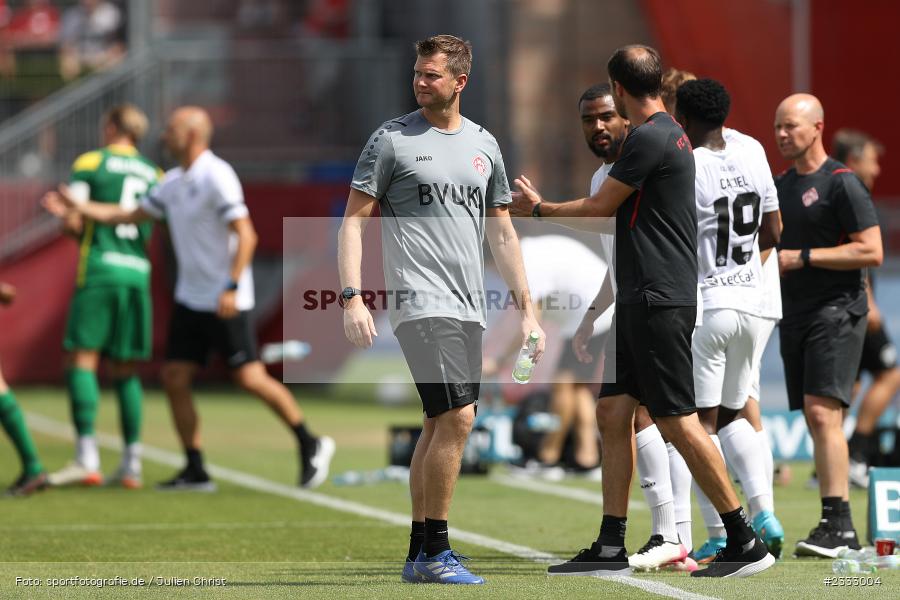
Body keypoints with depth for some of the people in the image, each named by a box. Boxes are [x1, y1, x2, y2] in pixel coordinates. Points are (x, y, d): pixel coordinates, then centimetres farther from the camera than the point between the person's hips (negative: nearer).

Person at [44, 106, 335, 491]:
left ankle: (310, 445, 6)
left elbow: (246, 235, -19)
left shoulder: (216, 177, -14)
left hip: (225, 302, -9)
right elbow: (129, 215, 22)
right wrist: (76, 208, 16)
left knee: (250, 378, -10)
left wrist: (232, 288, -26)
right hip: (190, 299, 9)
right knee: (174, 378, 0)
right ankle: (195, 471, 5)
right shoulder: (173, 183, 12)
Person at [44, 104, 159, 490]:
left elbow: (72, 222, -5)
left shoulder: (90, 163, 2)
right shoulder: (154, 175, 15)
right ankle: (131, 464, 6)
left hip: (99, 269, -5)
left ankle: (87, 459, -17)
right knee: (126, 370, 9)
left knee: (82, 360, -5)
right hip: (138, 273, 5)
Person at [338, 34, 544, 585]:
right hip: (422, 304, -6)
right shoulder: (392, 140, -1)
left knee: (440, 425, 8)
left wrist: (527, 309, 15)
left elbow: (502, 233, 19)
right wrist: (353, 297, -12)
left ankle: (419, 555, 14)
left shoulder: (484, 145, 14)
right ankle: (434, 551, -8)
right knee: (456, 417, -15)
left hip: (470, 308, 6)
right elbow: (354, 220, -2)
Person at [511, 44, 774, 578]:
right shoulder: (671, 135, 16)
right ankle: (611, 548, 8)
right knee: (613, 412, 7)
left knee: (678, 422, -9)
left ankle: (746, 542, -5)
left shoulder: (650, 138, -14)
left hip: (659, 302, -10)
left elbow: (600, 208, -7)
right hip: (644, 299, 10)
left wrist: (538, 209, 8)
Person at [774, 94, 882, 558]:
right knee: (816, 422, 6)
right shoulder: (779, 185, 16)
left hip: (836, 311, -8)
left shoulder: (842, 184, -9)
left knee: (822, 413, -18)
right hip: (794, 314, 8)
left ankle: (837, 524, -19)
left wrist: (802, 258, -16)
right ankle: (838, 529, 9)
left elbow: (872, 251, -14)